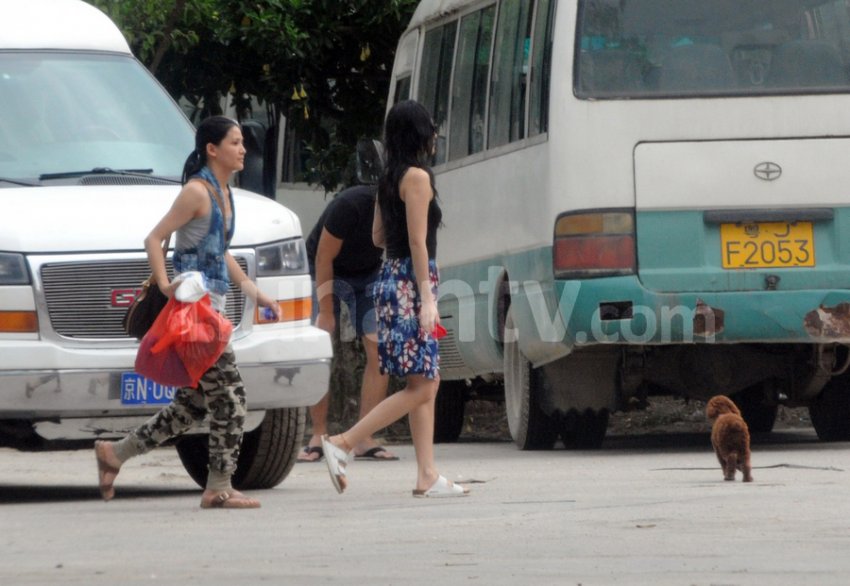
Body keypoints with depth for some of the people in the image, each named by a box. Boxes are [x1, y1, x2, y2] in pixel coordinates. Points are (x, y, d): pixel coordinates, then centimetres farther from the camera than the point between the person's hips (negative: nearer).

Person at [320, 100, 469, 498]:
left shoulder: (390, 180, 13)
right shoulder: (417, 177, -12)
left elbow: (378, 236, 17)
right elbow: (417, 242, -17)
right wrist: (427, 297, -18)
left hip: (393, 278, 9)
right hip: (411, 283, -9)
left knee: (427, 383, 10)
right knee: (421, 387, -7)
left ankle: (427, 476, 7)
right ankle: (343, 444, -10)